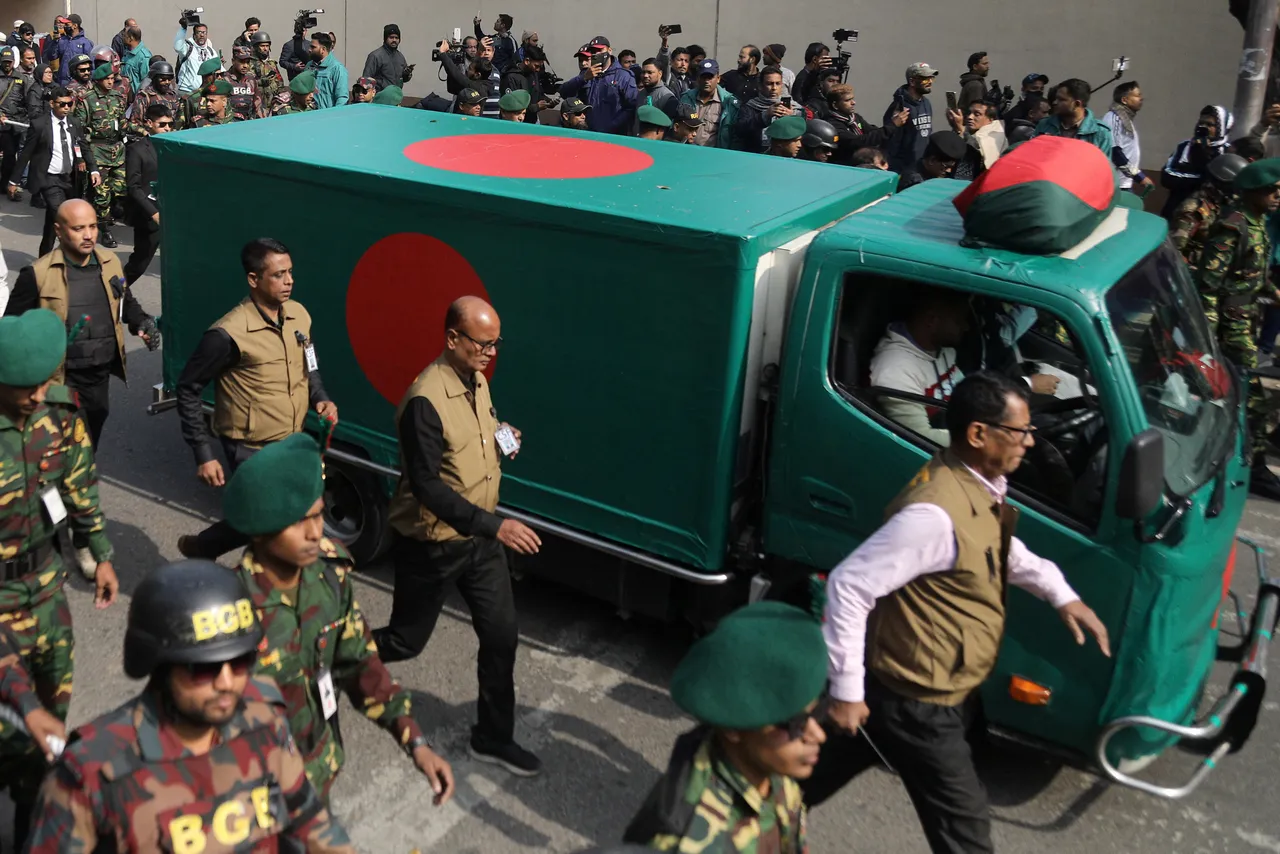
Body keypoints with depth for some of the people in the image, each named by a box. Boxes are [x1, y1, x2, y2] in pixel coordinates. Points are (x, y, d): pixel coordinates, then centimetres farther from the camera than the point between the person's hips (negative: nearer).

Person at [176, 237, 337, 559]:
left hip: (294, 446, 6)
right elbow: (188, 389, -11)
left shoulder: (299, 315, -1)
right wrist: (203, 455, -13)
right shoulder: (229, 333, -20)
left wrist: (320, 399, -4)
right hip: (252, 453, -6)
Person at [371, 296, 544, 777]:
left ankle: (493, 738, 22)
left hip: (479, 539, 7)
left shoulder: (478, 383, 2)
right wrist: (494, 526, -33)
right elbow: (426, 486, -28)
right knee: (406, 641, 12)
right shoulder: (426, 400, -26)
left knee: (501, 637, 7)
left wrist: (504, 439, -2)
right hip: (432, 546, -7)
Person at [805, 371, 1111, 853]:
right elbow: (849, 585, -29)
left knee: (825, 771, 28)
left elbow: (1000, 549, 23)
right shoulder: (937, 513, -31)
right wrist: (846, 690, -22)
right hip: (918, 703, -9)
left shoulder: (980, 485, 1)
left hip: (906, 689, 9)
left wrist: (1061, 595, 10)